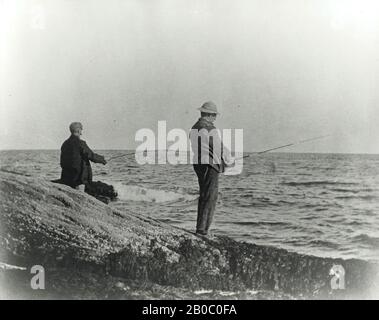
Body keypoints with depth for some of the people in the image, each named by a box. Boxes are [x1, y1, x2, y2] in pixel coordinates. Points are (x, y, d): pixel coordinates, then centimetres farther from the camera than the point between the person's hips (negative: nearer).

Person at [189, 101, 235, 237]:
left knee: (204, 196, 16)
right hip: (210, 165, -9)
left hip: (197, 164, 9)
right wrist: (230, 161, 7)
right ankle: (202, 228, -4)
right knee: (210, 197, -3)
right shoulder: (211, 130, -16)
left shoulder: (194, 129, 10)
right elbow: (221, 149, -12)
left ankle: (200, 226, 20)